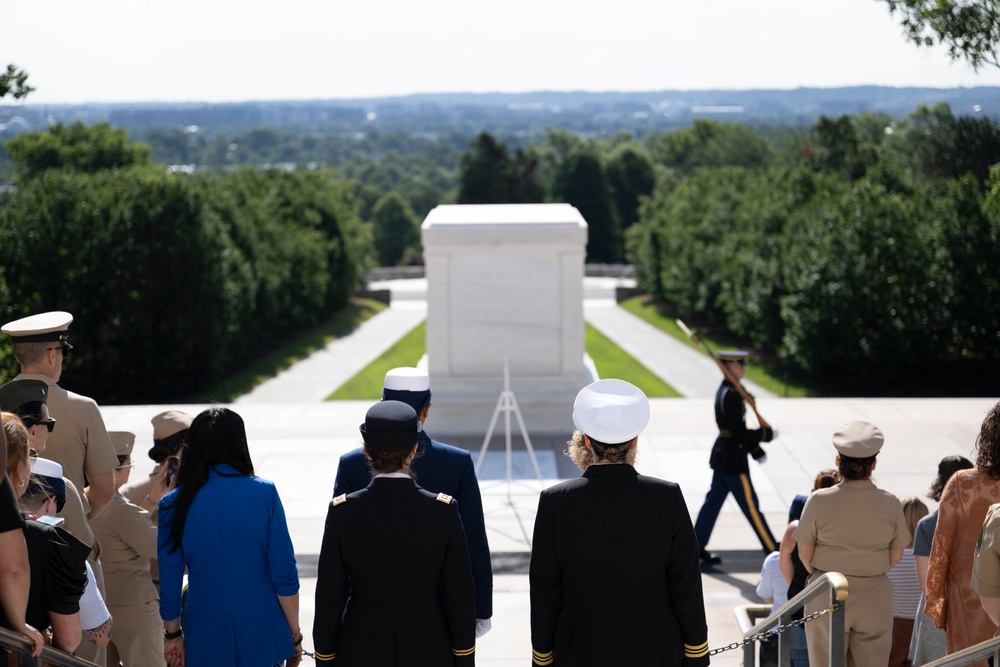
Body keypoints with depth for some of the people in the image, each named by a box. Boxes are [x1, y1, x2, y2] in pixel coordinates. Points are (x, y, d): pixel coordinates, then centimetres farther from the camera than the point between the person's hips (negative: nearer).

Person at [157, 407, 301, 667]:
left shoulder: (174, 505, -4)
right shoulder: (264, 493, -7)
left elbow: (169, 580, 2)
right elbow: (285, 573, -6)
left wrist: (173, 635, 16)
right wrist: (294, 635, 4)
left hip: (206, 639, 1)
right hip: (262, 636, -1)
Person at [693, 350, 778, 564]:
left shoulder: (725, 390, 9)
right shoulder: (732, 395, -21)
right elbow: (739, 433, -23)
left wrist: (756, 450, 16)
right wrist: (767, 434, -13)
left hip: (721, 453, 10)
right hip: (733, 458, -10)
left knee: (713, 500, 13)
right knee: (751, 506, 0)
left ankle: (697, 547, 16)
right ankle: (774, 551, 8)